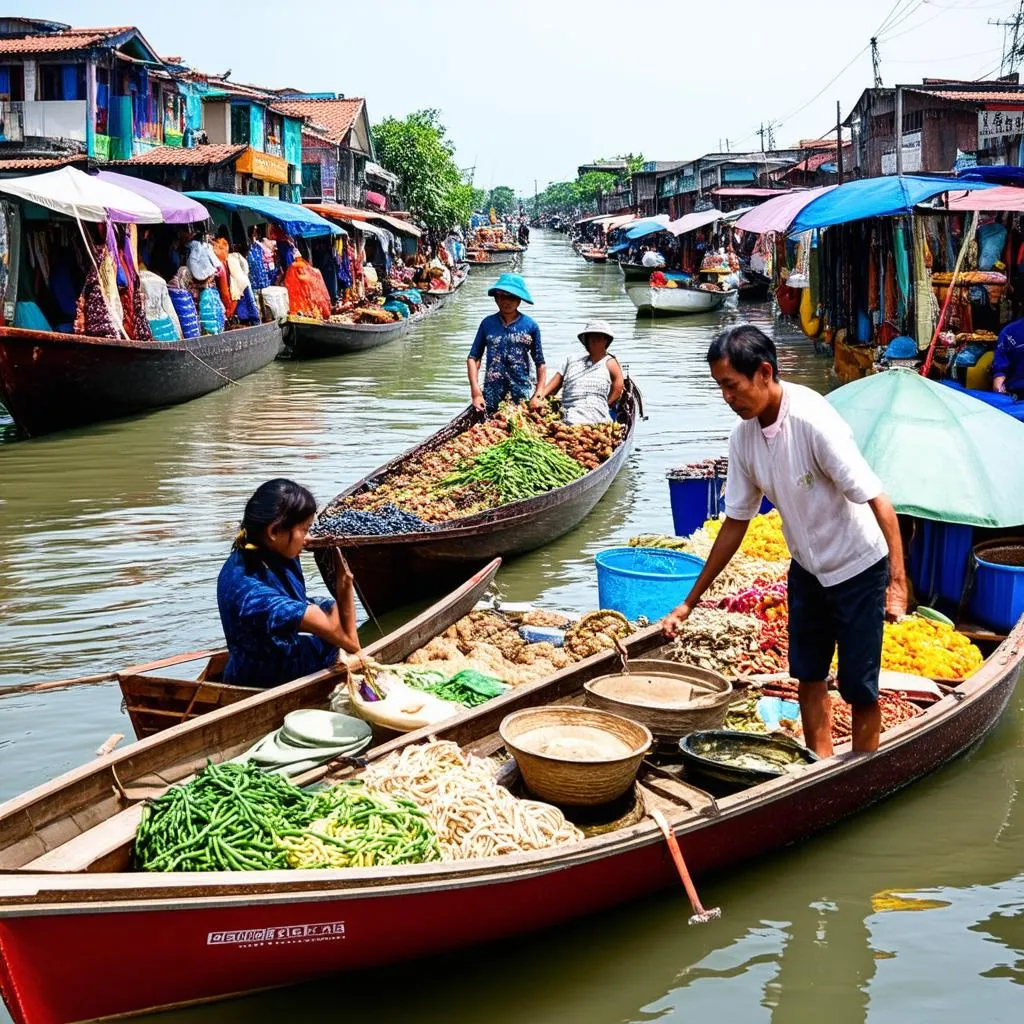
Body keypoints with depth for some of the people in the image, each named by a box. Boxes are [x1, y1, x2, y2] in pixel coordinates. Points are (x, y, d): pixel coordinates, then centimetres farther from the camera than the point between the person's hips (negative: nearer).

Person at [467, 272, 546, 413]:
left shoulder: (530, 326, 1)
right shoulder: (487, 323, 5)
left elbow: (540, 364, 4)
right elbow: (473, 358, 5)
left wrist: (538, 395, -5)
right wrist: (476, 392, -4)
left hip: (522, 396, -1)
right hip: (491, 397, 1)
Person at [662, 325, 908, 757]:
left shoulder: (812, 421, -29)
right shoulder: (743, 437, -8)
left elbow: (876, 500, -28)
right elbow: (736, 522, 1)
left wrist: (897, 580, -34)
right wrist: (690, 603, 3)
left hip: (858, 567, -7)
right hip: (807, 567, 7)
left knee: (858, 686, 0)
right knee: (808, 674, 13)